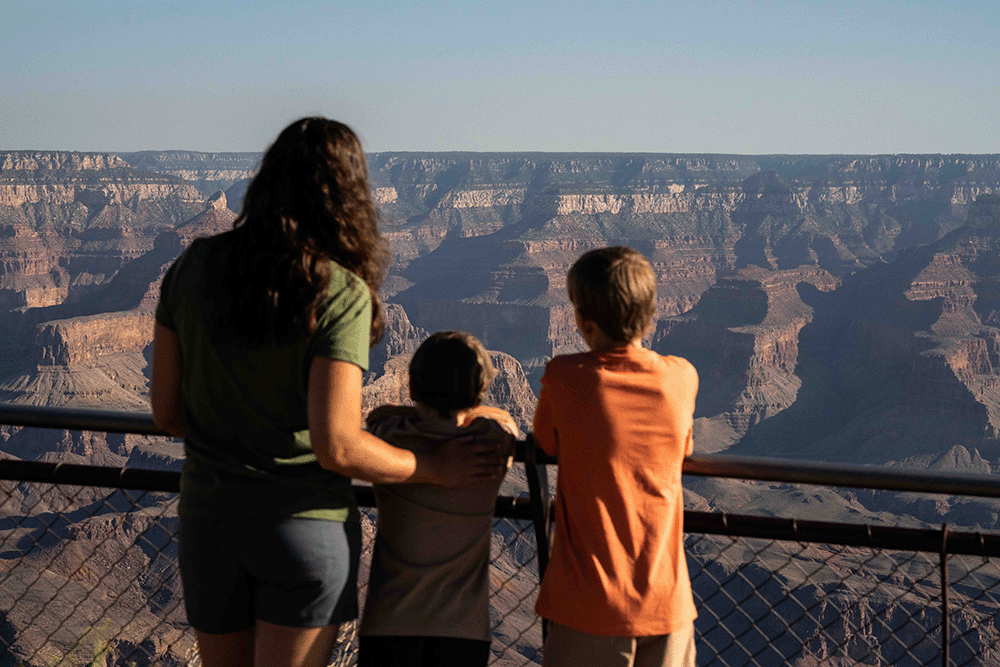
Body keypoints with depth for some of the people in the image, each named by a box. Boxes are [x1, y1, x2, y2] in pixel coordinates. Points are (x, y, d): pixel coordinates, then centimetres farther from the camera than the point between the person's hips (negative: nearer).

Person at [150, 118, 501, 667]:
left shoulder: (193, 267, -3)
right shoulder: (340, 296, -16)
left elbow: (165, 410, 2)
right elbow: (338, 448, -21)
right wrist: (436, 469, -6)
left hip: (208, 517, 4)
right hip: (305, 520, -4)